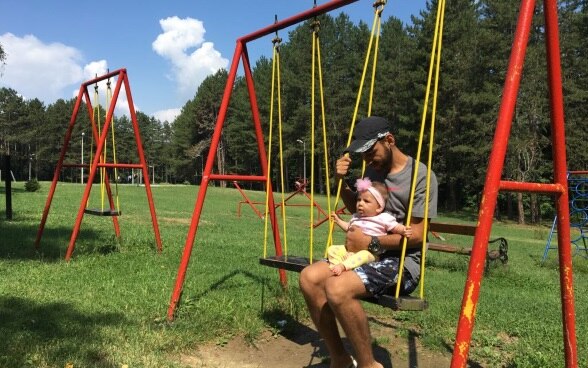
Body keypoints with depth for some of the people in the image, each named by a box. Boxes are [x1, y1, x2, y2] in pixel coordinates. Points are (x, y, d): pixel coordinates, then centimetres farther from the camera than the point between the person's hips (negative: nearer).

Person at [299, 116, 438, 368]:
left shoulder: (421, 175, -11)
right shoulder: (374, 169, 10)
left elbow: (417, 234, -15)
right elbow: (358, 209, 25)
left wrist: (372, 242, -20)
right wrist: (341, 182, 8)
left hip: (402, 261, -7)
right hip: (368, 253, 8)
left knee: (337, 288, -32)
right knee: (309, 277, -14)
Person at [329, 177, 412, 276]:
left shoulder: (384, 218, -3)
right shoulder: (356, 217, 19)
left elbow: (396, 227, -7)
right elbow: (348, 227, 34)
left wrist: (404, 230, -27)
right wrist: (338, 220, 31)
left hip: (369, 252, -6)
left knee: (363, 255, -40)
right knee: (332, 249, -9)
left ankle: (342, 266, -50)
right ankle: (335, 266, -30)